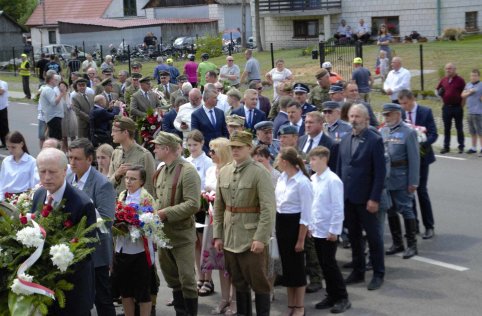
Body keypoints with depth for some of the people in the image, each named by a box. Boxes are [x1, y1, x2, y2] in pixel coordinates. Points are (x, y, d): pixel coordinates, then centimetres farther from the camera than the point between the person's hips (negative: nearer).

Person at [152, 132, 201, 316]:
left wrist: (165, 214, -21)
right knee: (172, 279, 16)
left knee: (187, 280, -2)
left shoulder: (187, 171, -14)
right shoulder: (161, 172, 12)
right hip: (163, 234, 8)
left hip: (182, 235, -8)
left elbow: (193, 204, -21)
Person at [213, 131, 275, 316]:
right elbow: (218, 207, 12)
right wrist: (217, 235, 8)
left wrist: (261, 238, -19)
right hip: (229, 237, 6)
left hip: (252, 238, -6)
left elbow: (268, 208, -14)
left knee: (258, 282, 2)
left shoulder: (260, 172, -10)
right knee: (239, 282, 15)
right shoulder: (224, 172, 8)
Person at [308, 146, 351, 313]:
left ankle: (342, 298, 9)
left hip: (329, 230, -7)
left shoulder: (333, 180, -16)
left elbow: (338, 207, -15)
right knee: (324, 264, 12)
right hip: (316, 229, 7)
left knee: (329, 263, -2)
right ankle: (331, 296, 23)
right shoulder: (312, 179, 5)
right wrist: (310, 225, 12)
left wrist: (334, 230, -15)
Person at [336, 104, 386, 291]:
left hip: (366, 198, -6)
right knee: (354, 236, 13)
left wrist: (374, 198, -16)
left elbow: (380, 172, -12)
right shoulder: (345, 141, 9)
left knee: (373, 236, 4)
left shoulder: (375, 140, -9)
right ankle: (358, 271, 25)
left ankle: (378, 274, 15)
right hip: (347, 197, 6)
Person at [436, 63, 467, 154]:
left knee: (459, 128, 5)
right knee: (446, 128, 8)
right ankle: (446, 146, 14)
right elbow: (437, 89, 23)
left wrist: (462, 105, -10)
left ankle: (461, 146, 12)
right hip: (446, 107, 4)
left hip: (457, 107, -4)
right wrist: (440, 92, 1)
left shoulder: (460, 80, -6)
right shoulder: (443, 80, 8)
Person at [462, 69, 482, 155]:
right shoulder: (468, 85, 14)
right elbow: (463, 95, 8)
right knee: (472, 132, 14)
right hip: (469, 112, 7)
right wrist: (469, 92, -5)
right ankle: (473, 148, 23)